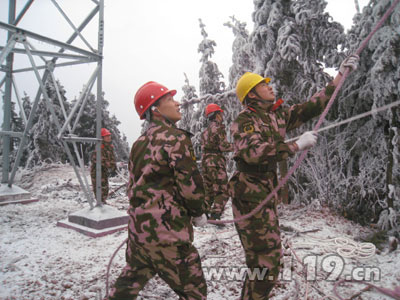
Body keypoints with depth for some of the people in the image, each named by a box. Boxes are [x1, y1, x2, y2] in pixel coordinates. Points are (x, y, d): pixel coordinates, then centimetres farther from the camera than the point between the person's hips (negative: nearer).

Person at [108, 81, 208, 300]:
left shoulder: (140, 142, 13)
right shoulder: (175, 138, -14)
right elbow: (189, 182, -18)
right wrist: (199, 213, -2)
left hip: (138, 226, 9)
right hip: (166, 232, -9)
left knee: (130, 282, 28)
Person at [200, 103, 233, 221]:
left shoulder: (206, 130, 17)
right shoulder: (218, 127, -8)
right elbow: (223, 146, -15)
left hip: (205, 160, 8)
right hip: (216, 161, -8)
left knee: (208, 190, 17)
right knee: (222, 191, -3)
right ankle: (214, 217, -9)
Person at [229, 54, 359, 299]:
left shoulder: (278, 115, 10)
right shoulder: (243, 122, -13)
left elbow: (311, 108, 14)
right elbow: (254, 152, -30)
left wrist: (341, 75, 13)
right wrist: (298, 145, -26)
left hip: (268, 194, 8)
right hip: (250, 196, -8)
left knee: (270, 256, 19)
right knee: (265, 261, -5)